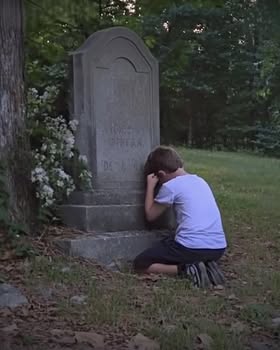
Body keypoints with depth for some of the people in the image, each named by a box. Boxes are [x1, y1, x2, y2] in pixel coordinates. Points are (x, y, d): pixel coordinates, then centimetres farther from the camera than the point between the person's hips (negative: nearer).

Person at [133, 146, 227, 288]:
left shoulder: (170, 186, -2)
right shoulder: (200, 180, 18)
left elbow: (150, 215, 8)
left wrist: (150, 185, 16)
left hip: (192, 248, -6)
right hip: (218, 248, 7)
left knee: (140, 264, 7)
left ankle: (186, 269, -10)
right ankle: (206, 265, 8)